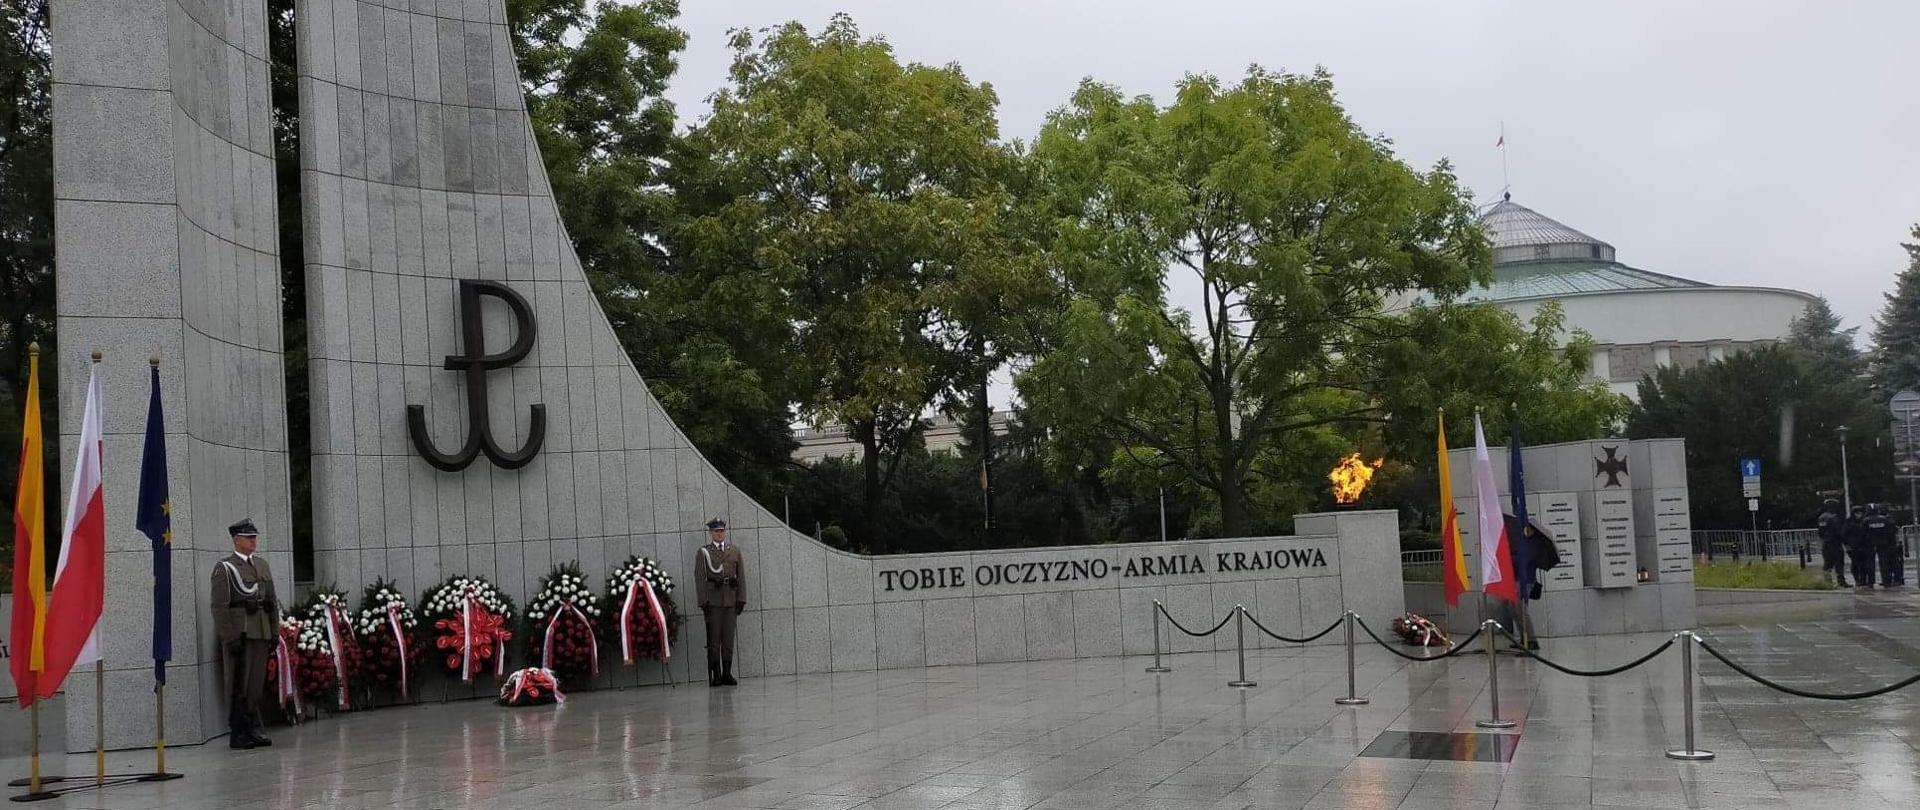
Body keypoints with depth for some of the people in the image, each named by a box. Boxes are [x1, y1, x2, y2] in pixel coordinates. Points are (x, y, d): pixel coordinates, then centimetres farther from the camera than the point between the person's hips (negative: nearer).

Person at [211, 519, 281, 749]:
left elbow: (272, 600, 18)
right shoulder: (224, 567, -4)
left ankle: (253, 730, 16)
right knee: (238, 686, -1)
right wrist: (229, 637, -16)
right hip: (238, 633, -6)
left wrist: (275, 631, 11)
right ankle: (237, 734, 4)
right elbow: (220, 606, -10)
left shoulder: (262, 564, 16)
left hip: (261, 633, 6)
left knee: (256, 683, 9)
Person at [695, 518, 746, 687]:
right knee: (714, 639, -3)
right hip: (713, 601, -3)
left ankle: (727, 674, 9)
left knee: (729, 639, 4)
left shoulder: (734, 551, 12)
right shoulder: (703, 552, 3)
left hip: (731, 601, 3)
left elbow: (741, 576, 10)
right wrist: (703, 601, -10)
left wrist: (741, 599, 1)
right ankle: (715, 675, -3)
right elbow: (699, 578, -2)